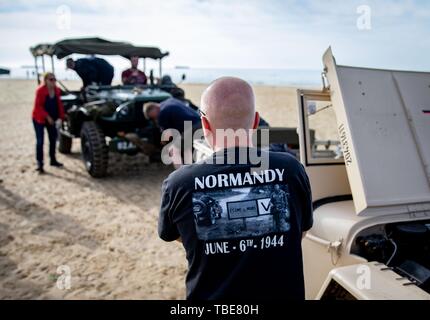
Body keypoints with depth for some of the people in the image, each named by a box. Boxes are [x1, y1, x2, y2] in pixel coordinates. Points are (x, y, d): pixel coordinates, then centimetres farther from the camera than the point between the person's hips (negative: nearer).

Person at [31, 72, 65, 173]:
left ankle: (53, 160, 27)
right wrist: (47, 116, -25)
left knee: (53, 138, 12)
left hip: (51, 118, 6)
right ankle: (40, 164, -3)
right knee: (40, 141, -7)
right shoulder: (40, 90, -19)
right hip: (39, 119, -6)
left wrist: (61, 117, -5)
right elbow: (38, 106, -20)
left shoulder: (57, 90, -3)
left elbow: (59, 104, 3)